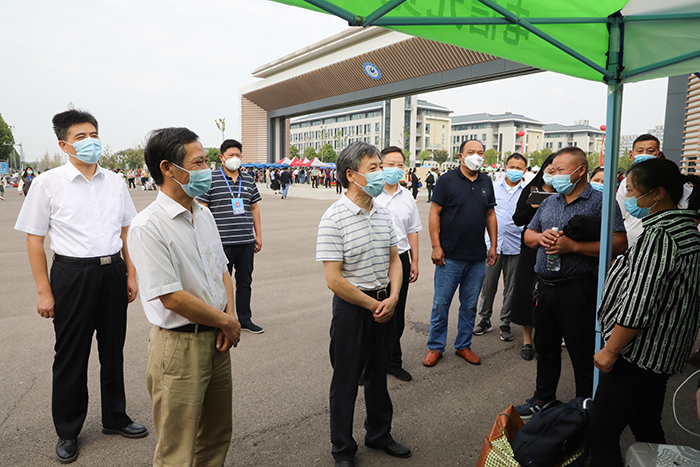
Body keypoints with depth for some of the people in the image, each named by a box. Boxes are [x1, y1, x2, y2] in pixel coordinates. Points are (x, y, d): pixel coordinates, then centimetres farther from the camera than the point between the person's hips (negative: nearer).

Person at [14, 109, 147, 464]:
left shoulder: (115, 181, 7)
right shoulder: (48, 183, -4)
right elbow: (34, 239, -3)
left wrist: (130, 274, 8)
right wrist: (44, 291, -6)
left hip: (113, 271, 4)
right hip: (72, 273, -3)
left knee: (113, 350, 14)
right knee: (71, 355, 8)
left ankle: (115, 418, 33)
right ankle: (67, 432, 28)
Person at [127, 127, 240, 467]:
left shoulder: (204, 215, 6)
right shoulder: (147, 227, -19)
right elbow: (172, 298, -22)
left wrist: (230, 316, -3)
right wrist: (226, 322, -10)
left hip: (216, 339, 7)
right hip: (180, 345, -7)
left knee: (217, 436, 22)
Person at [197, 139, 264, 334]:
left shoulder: (248, 179, 12)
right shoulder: (211, 179, -2)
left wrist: (258, 235, 13)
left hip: (247, 242, 4)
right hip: (222, 242, -4)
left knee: (245, 281, 12)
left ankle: (245, 319, 25)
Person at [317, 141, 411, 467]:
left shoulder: (383, 214, 3)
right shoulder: (334, 218, -18)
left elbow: (394, 260, 9)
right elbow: (334, 280, -21)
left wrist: (392, 299, -6)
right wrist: (373, 305, -13)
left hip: (385, 305, 6)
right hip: (352, 306, -6)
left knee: (378, 374, 22)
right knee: (346, 380, 10)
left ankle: (379, 434, 44)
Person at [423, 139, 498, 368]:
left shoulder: (486, 182, 9)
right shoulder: (447, 180, -5)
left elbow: (490, 214, 15)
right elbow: (434, 213, -6)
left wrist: (493, 246, 11)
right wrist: (436, 246, -12)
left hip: (477, 258, 4)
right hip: (450, 256, -4)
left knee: (470, 305, 13)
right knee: (441, 303, 4)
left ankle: (463, 345, 29)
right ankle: (435, 347, 19)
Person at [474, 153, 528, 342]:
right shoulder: (493, 188, 7)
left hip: (515, 247, -1)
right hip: (492, 244, 1)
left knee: (511, 289, 8)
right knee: (488, 285, 6)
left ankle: (505, 323, 22)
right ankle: (485, 320, 22)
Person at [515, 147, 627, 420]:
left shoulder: (600, 201, -7)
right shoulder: (549, 202, 14)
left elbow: (619, 244, -17)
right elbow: (528, 235, 19)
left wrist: (573, 246, -22)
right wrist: (540, 237, -4)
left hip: (578, 290, -7)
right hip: (544, 287, 7)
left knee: (583, 354, 5)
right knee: (545, 348, 19)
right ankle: (544, 399, 35)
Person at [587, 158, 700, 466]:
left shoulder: (658, 235, -22)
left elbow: (638, 305, -25)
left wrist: (610, 351, -17)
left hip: (637, 354, -10)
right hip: (663, 355, 10)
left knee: (602, 434, -2)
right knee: (647, 428, 23)